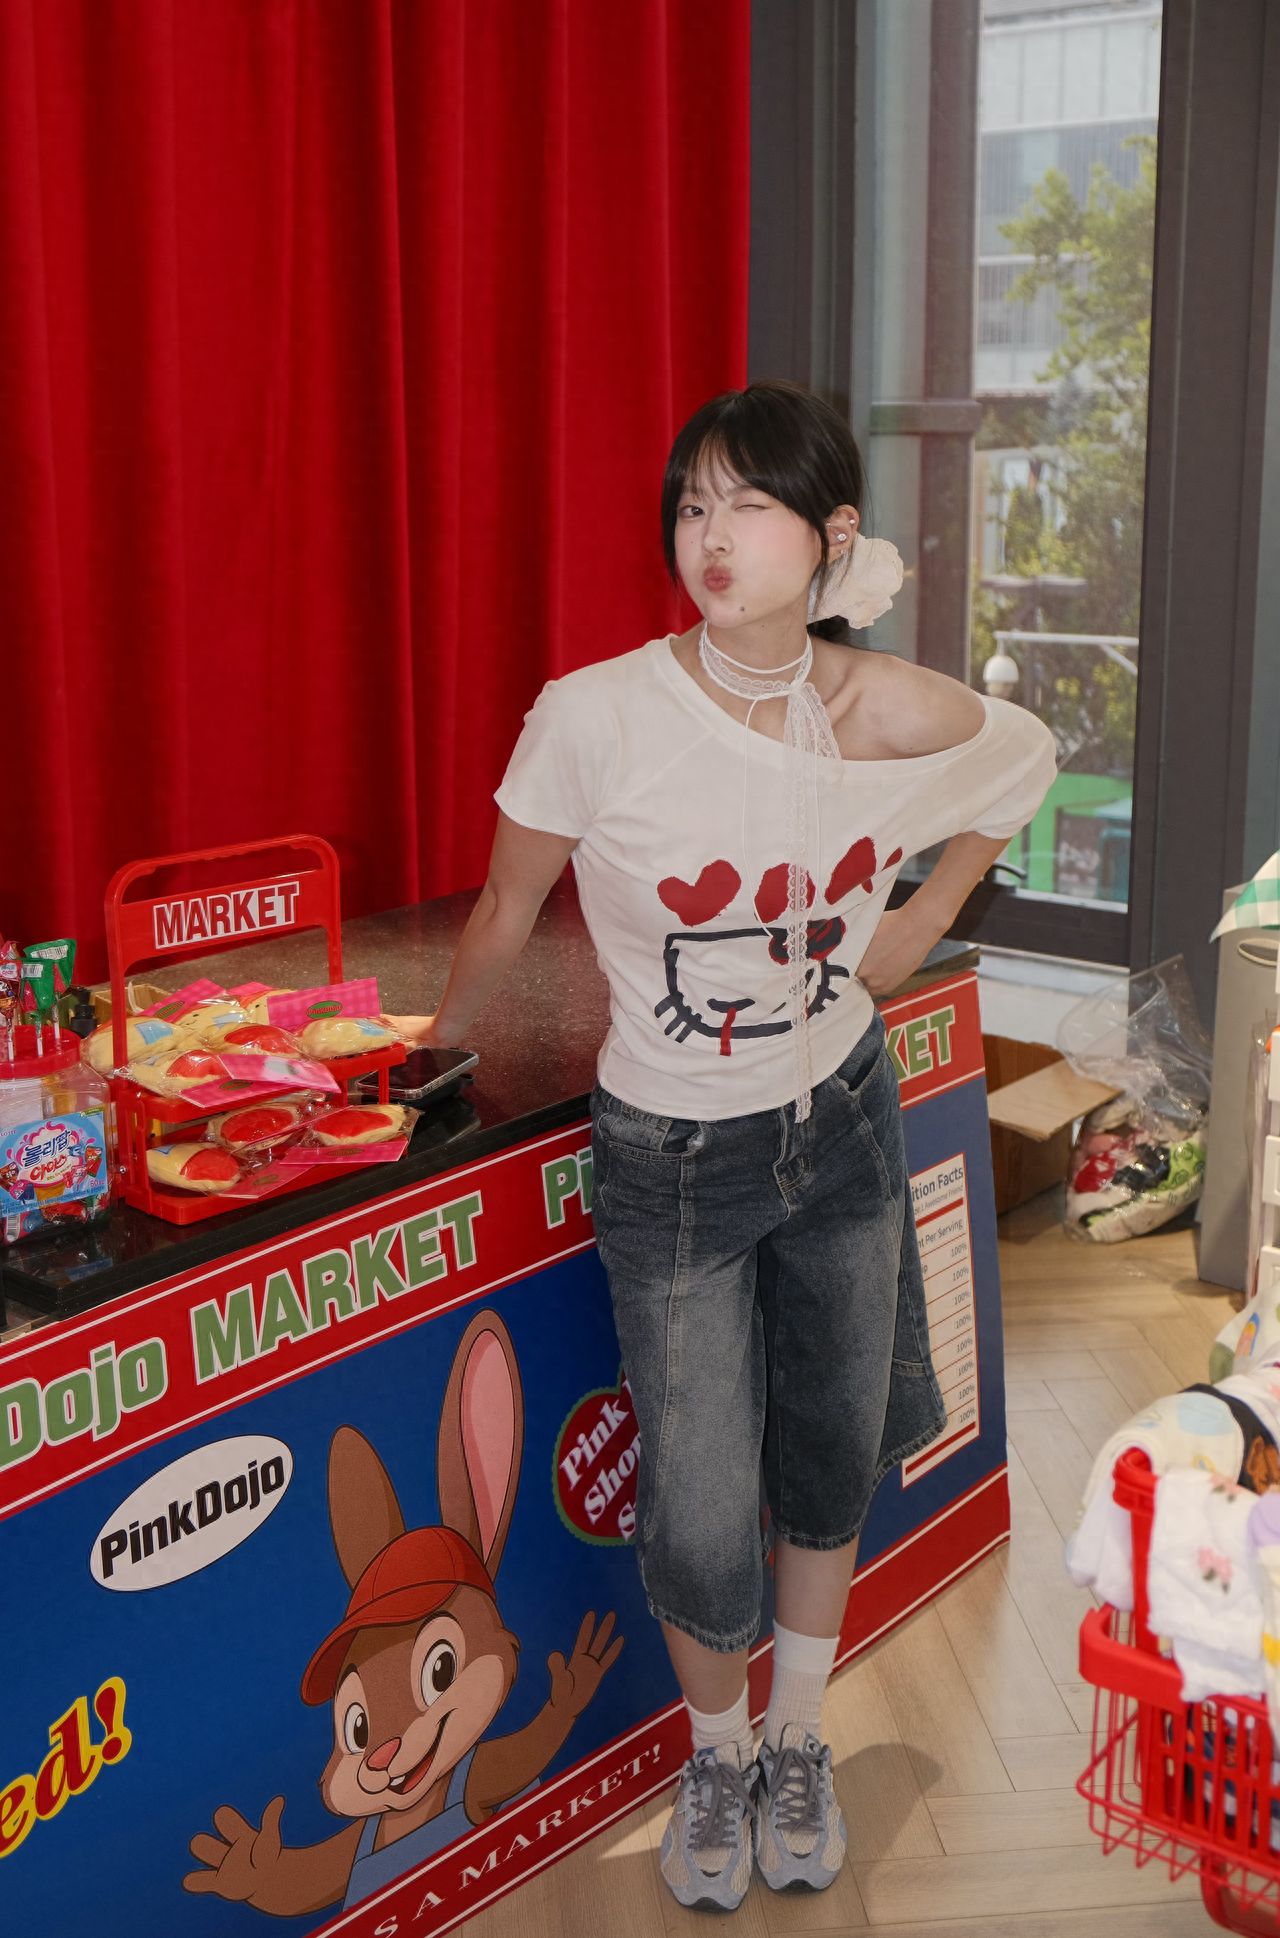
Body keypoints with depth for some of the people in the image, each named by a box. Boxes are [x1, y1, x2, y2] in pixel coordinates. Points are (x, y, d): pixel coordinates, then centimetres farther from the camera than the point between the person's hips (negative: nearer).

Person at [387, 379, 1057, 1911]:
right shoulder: (595, 718, -23)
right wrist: (438, 1039, 9)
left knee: (831, 1458, 18)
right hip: (673, 1163, -3)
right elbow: (506, 908, -5)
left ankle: (799, 1743, 44)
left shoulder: (893, 716, -15)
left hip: (842, 1125, 3)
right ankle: (717, 1753, 34)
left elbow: (1025, 763, 10)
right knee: (703, 1528, -1)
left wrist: (913, 926, 4)